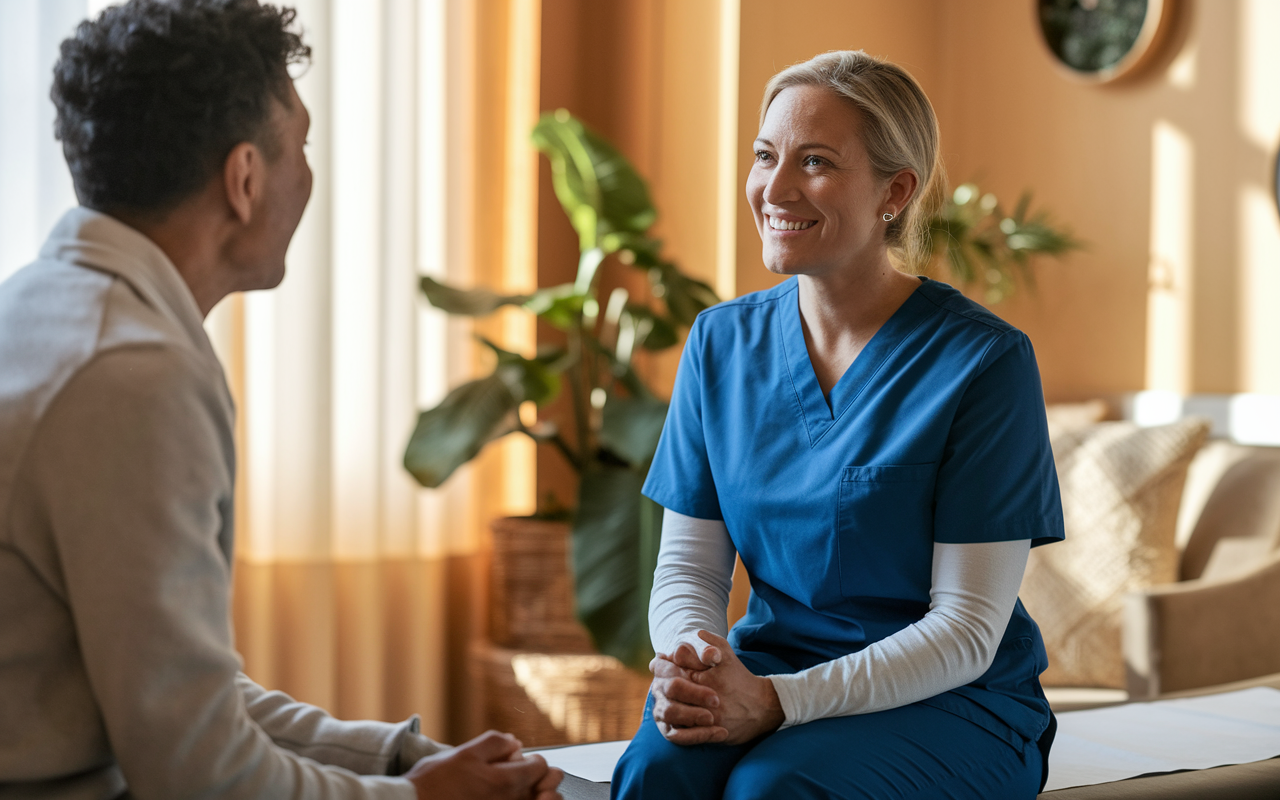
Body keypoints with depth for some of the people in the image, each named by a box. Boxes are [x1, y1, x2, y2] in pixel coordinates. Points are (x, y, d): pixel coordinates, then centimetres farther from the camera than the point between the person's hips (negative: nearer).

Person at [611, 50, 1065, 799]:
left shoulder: (985, 359, -11)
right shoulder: (723, 342, 5)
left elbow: (967, 630, -13)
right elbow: (689, 566, 5)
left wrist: (780, 703, -24)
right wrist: (695, 664, -18)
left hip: (952, 705, -3)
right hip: (766, 676, 3)